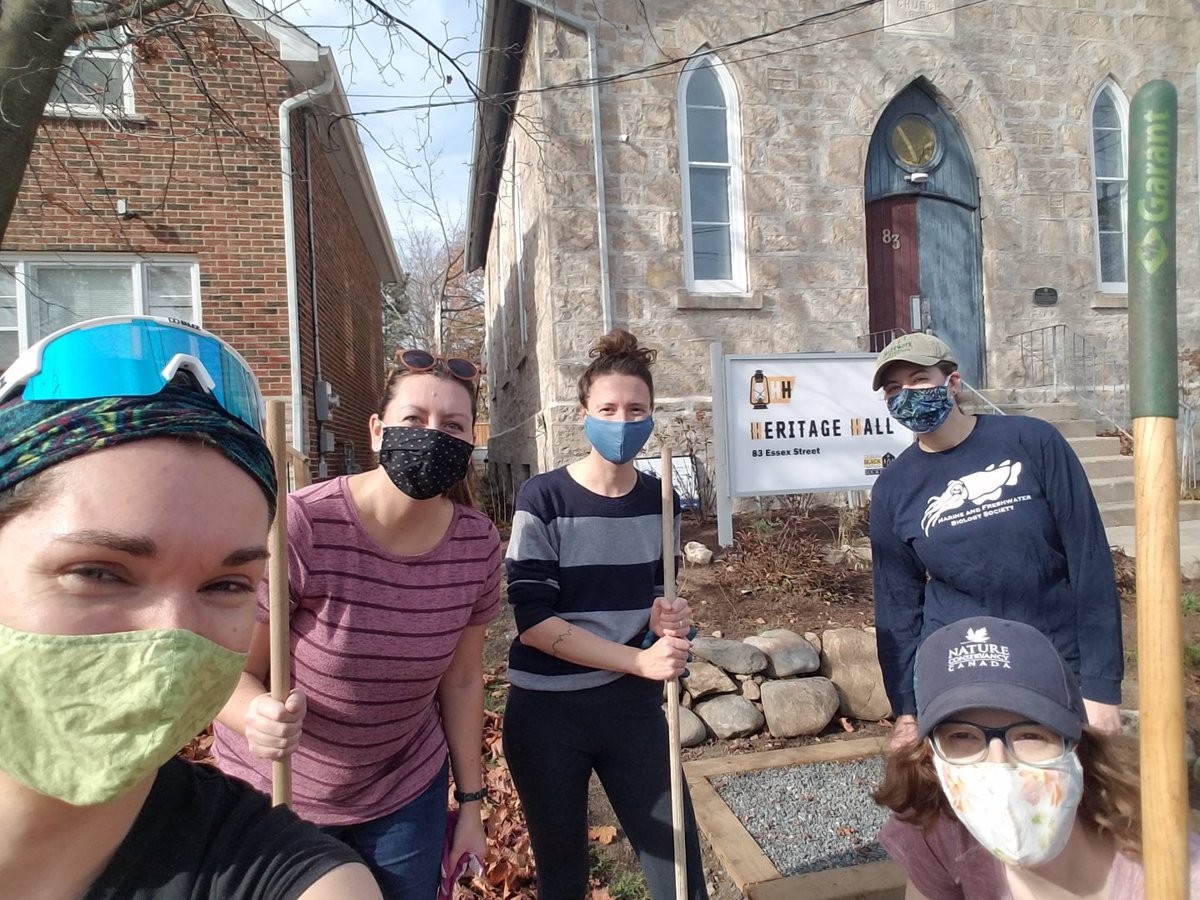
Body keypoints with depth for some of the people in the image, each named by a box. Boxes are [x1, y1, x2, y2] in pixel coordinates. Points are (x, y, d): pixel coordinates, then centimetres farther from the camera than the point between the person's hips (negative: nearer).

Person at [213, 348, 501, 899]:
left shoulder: (478, 544, -13)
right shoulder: (302, 526, -27)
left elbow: (461, 680, -2)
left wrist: (471, 804, 4)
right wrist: (260, 717, -40)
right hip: (276, 796, -2)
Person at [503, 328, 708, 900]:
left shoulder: (660, 502, 1)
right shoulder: (543, 499, -13)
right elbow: (532, 622, -17)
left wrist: (667, 621, -10)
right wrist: (639, 660, -23)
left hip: (634, 708, 3)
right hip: (548, 713, -3)